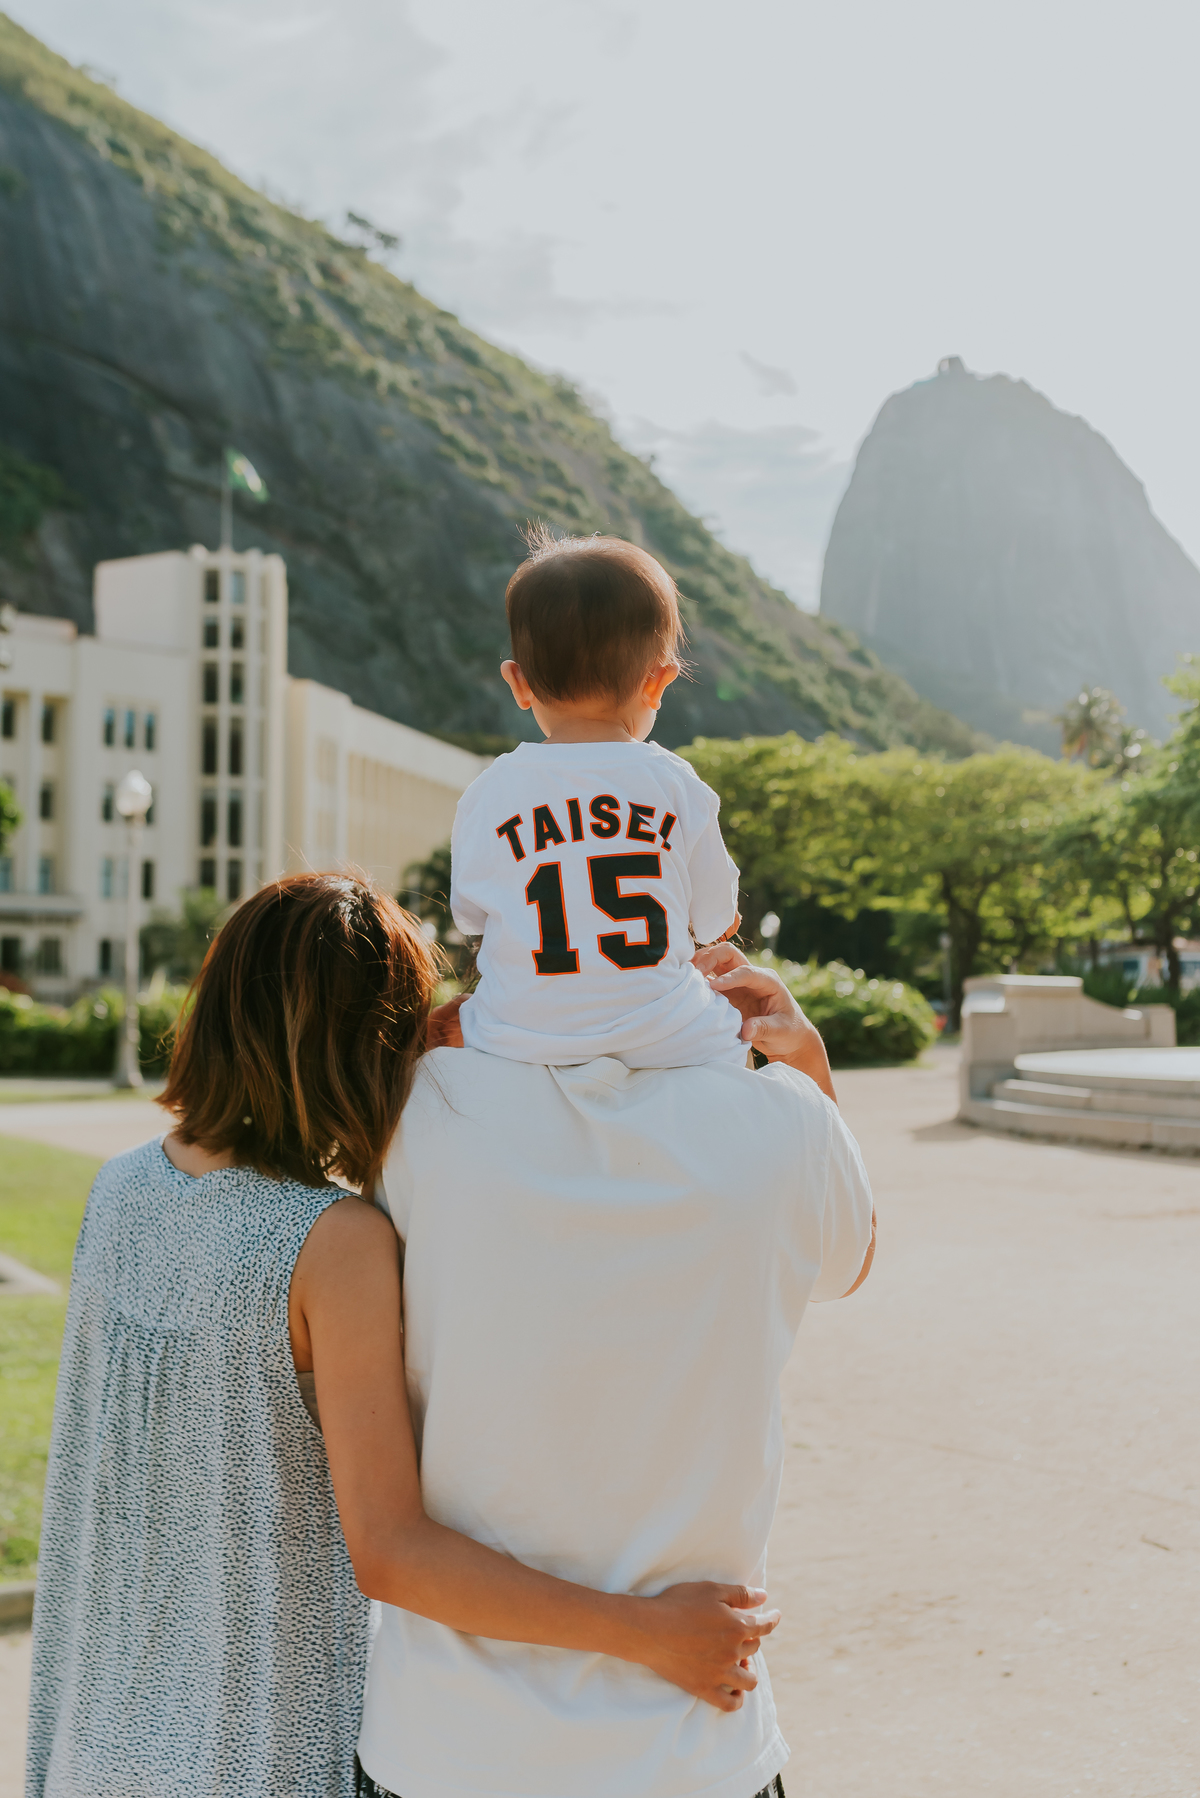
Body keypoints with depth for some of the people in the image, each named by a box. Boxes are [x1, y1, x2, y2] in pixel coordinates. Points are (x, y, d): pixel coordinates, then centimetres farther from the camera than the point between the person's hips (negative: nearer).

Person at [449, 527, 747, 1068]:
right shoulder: (676, 785, -6)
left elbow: (470, 917, 9)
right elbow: (714, 922, 5)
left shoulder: (487, 795, -5)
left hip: (521, 1047, 1)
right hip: (669, 1047, 0)